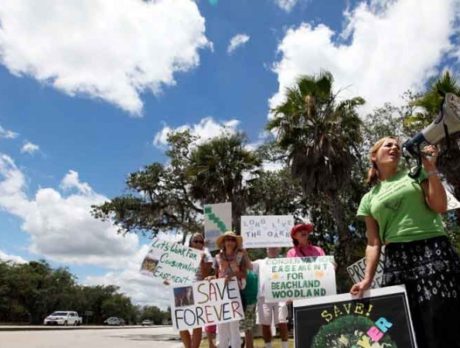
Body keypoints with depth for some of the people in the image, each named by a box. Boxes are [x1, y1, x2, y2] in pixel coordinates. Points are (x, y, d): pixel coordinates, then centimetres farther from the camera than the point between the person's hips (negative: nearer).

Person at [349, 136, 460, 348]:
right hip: (396, 261, 2)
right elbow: (373, 242, 11)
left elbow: (440, 206, 0)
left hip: (433, 252, -1)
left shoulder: (416, 173, 14)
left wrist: (431, 168, -3)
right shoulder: (369, 199, 16)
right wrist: (368, 277, 0)